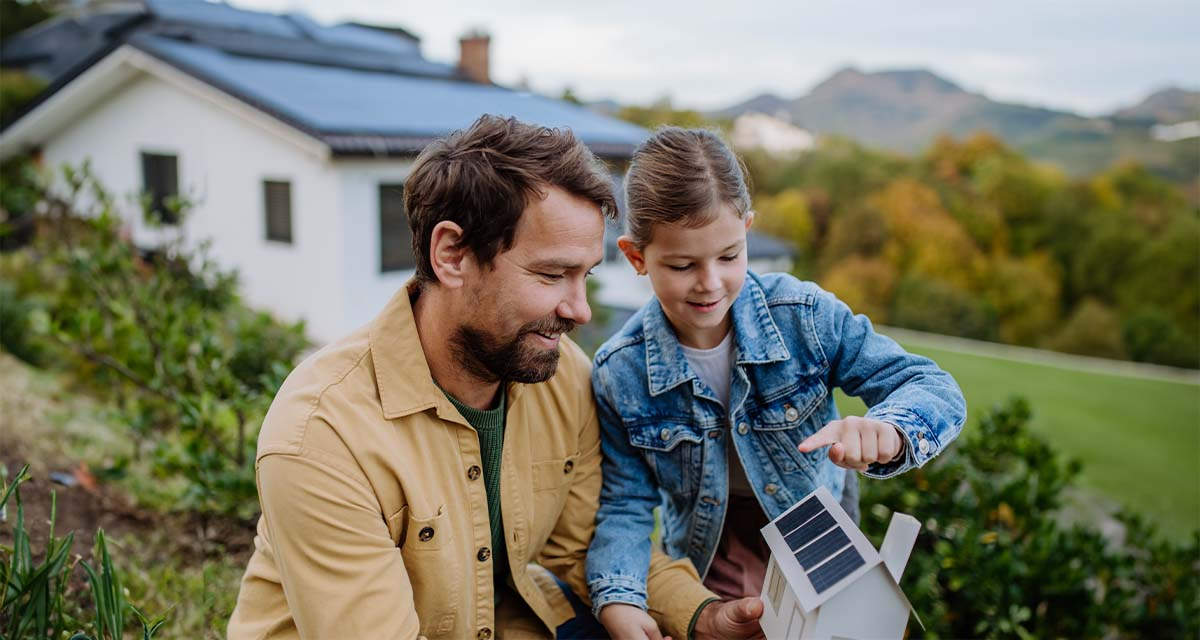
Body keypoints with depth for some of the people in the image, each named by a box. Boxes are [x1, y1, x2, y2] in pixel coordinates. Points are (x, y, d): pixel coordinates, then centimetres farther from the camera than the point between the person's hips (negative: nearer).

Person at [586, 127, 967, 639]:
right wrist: (617, 599, -33)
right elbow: (625, 504, -14)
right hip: (707, 568, 0)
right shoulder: (619, 374, -21)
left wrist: (887, 432, -45)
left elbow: (933, 387, -21)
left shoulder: (807, 318, -23)